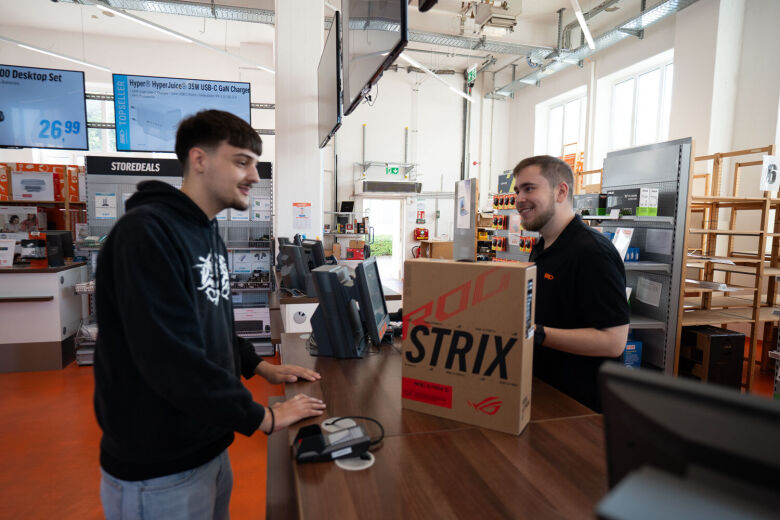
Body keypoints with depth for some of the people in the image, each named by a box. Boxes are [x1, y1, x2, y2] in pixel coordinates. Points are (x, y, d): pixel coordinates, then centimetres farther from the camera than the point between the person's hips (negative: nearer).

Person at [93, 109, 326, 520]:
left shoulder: (207, 233, 8)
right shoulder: (147, 232, -23)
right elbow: (171, 357, -30)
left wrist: (259, 367, 9)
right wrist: (262, 418, -21)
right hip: (157, 469, -8)